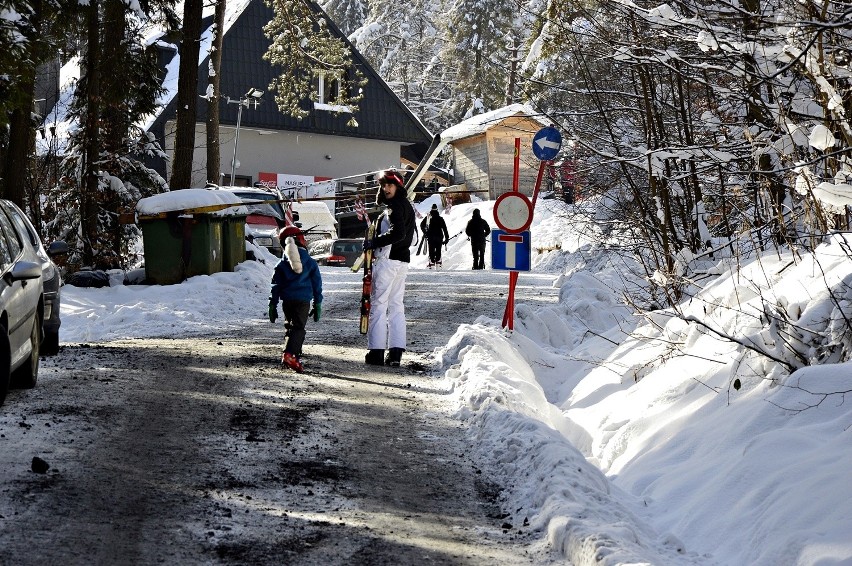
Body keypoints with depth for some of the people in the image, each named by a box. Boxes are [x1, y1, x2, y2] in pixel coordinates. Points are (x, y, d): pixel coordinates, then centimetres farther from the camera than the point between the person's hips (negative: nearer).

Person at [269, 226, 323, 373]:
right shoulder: (311, 263, 2)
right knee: (298, 328, -5)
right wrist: (318, 305, 10)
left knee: (290, 326, 17)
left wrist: (273, 306, 10)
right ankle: (289, 354, -24)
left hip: (287, 300, 2)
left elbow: (276, 286, 5)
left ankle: (295, 355, 16)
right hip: (303, 300, -2)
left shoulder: (281, 265, 5)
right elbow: (317, 285, 4)